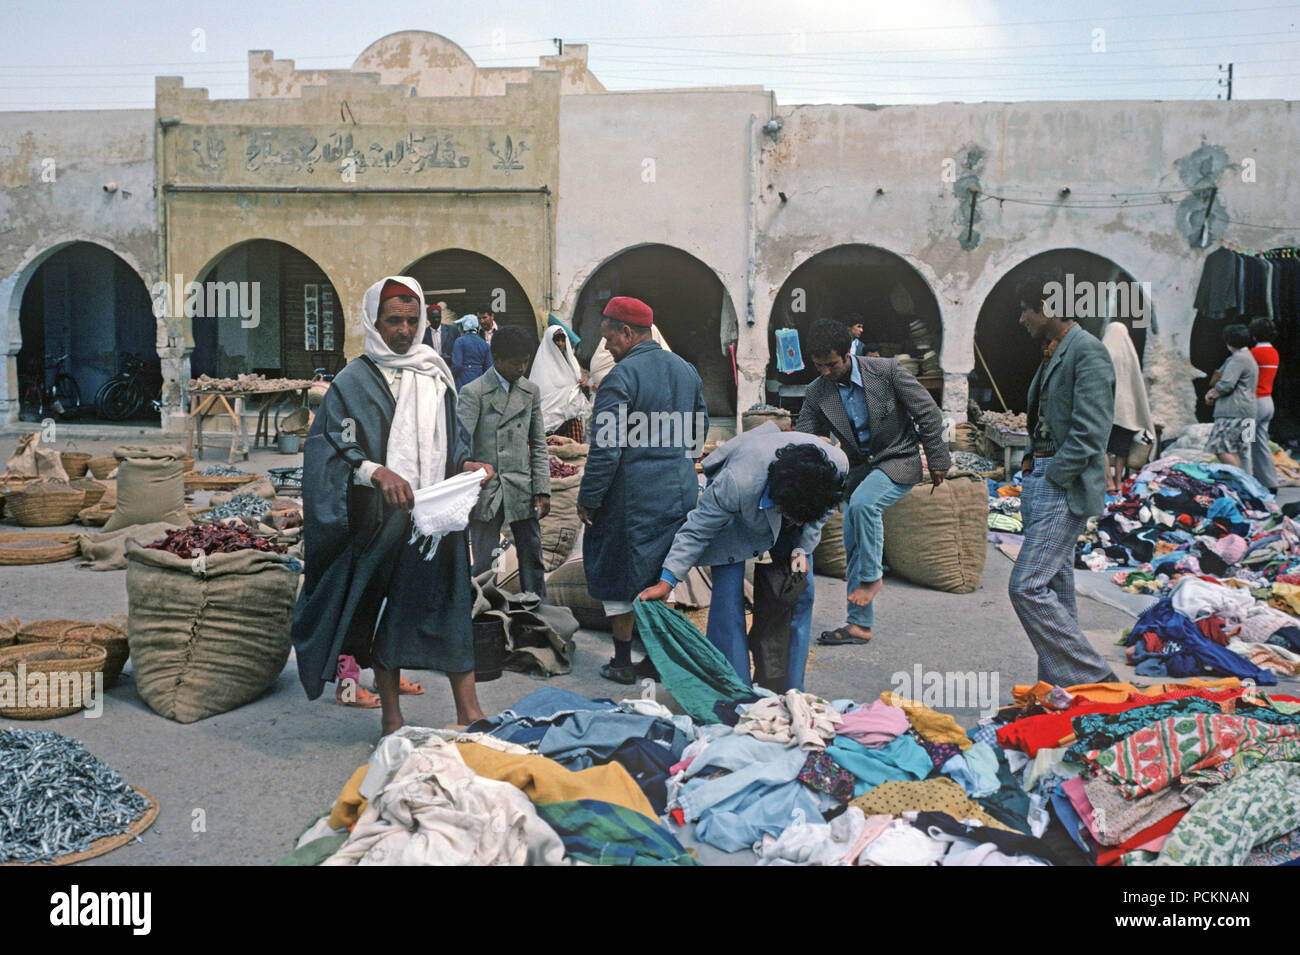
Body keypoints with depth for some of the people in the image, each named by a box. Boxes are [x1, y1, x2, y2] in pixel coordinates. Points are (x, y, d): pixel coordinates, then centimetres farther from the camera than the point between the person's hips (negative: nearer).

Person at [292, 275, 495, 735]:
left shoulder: (435, 374, 13)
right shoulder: (354, 381, -1)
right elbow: (331, 446, -9)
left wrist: (466, 464, 0)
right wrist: (376, 471, -25)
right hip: (381, 520, -3)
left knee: (451, 607, 1)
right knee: (384, 613, 6)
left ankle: (469, 711, 8)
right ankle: (391, 718, 19)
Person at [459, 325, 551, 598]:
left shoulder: (531, 391, 9)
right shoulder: (473, 392, -5)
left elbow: (538, 445, 11)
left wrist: (543, 490, 3)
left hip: (522, 490, 4)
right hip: (485, 491, -4)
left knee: (532, 560, 8)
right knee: (483, 563, 1)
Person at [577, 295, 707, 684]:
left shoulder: (621, 377, -17)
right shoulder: (686, 370, 7)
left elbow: (606, 449, -20)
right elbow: (700, 430, 17)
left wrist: (587, 499, -11)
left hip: (632, 497, -7)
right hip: (680, 491, 7)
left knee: (619, 577, 7)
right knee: (662, 576, 17)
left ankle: (623, 663, 15)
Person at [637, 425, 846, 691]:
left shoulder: (838, 465, -33)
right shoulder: (736, 483, -44)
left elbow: (819, 511, -8)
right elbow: (698, 529, -28)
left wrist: (802, 548, -17)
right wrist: (667, 581, -30)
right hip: (736, 513, -4)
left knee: (801, 592, -1)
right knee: (728, 595, -13)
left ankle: (789, 691, 11)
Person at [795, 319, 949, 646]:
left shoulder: (886, 371, -17)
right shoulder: (817, 392, -6)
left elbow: (928, 413, -10)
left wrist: (937, 460, -7)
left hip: (898, 460, -5)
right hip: (858, 468, 5)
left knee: (862, 502, -33)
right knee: (852, 547, 4)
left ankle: (872, 575, -12)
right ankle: (859, 625, 14)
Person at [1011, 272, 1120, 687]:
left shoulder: (1088, 351, -12)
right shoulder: (1051, 354, 17)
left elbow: (1090, 431, -19)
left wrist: (1053, 477, -15)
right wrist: (1032, 467, 10)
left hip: (1065, 486, -10)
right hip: (1040, 482, 10)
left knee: (1026, 586, -15)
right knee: (1055, 590, 12)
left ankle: (1095, 678, -5)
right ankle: (1057, 688, 19)